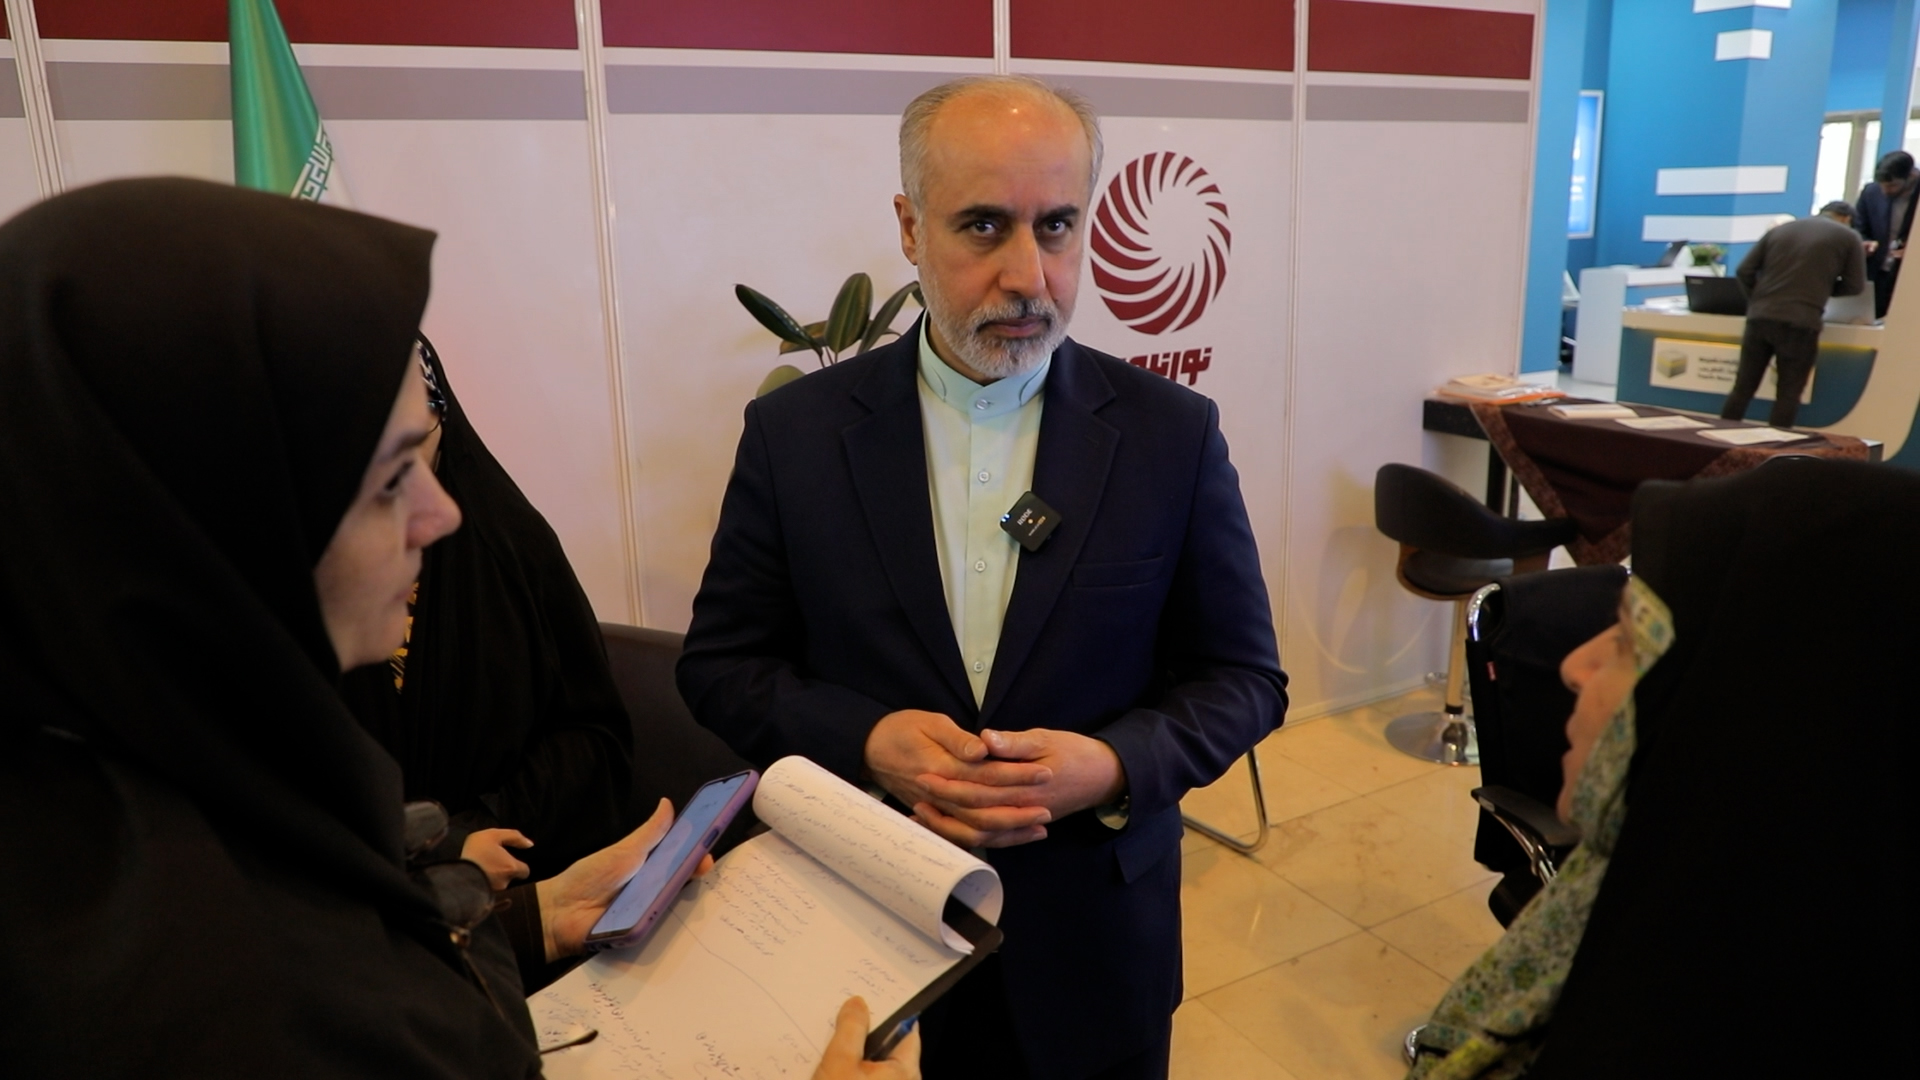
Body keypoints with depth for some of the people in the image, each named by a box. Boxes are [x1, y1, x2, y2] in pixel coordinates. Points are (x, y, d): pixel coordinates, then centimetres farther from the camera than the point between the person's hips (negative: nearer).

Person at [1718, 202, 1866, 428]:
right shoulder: (1848, 237, 9)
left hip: (1760, 317, 3)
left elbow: (1744, 270, 11)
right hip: (1801, 323, -3)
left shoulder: (1779, 229, 17)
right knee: (1788, 396, 4)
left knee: (1742, 389, 8)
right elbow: (1855, 286, 9)